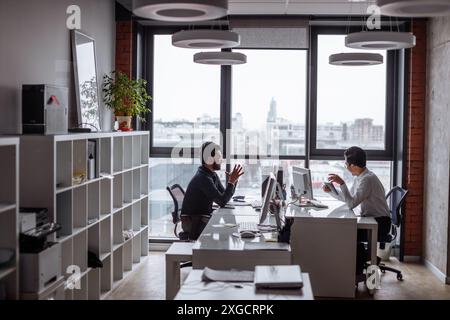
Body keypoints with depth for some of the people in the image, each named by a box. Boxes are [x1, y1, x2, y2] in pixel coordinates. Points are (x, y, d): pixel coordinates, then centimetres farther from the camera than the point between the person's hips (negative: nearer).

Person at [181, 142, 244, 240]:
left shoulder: (213, 175, 9)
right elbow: (222, 202, -25)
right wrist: (231, 181, -20)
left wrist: (234, 180, -4)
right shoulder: (203, 178, -22)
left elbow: (224, 196, 8)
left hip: (203, 219, 9)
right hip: (192, 222, -9)